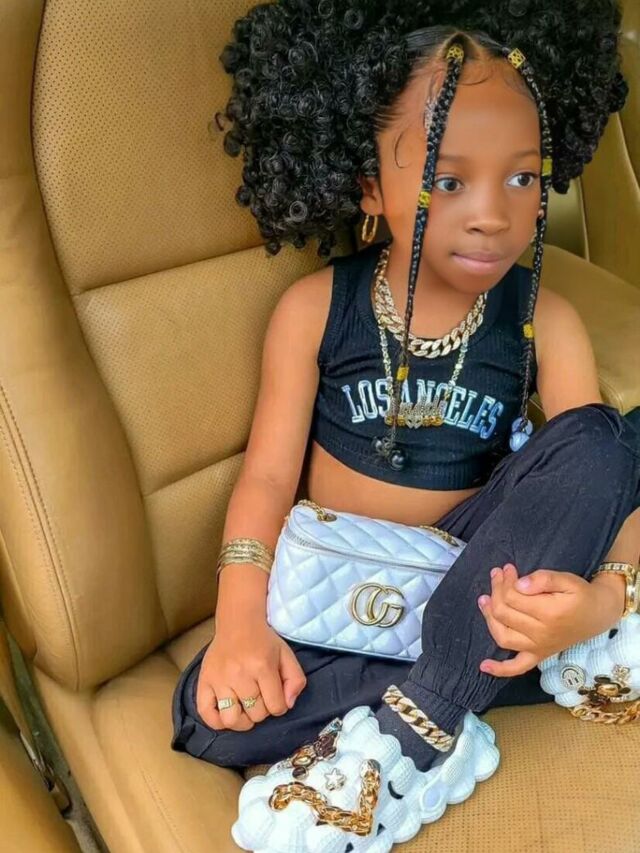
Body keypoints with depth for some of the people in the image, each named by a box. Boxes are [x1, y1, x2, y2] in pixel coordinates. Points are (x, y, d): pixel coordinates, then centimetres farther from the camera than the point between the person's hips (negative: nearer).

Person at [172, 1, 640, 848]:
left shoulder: (544, 322, -7)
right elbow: (269, 473, -10)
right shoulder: (314, 309, -9)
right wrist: (241, 615, -26)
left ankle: (403, 739, -28)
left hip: (471, 579, 2)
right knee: (214, 712, -27)